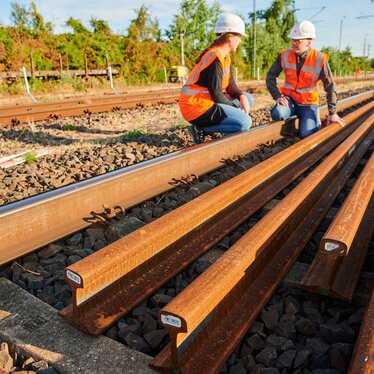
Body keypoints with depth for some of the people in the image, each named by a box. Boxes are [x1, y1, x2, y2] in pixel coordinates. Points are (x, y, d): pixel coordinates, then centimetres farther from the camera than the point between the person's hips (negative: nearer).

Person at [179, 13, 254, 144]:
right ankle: (201, 129, -11)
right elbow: (216, 94, -20)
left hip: (208, 101, 10)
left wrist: (241, 96, -7)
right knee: (245, 122, -19)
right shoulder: (215, 58, -17)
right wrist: (236, 108, -9)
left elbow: (230, 85, 13)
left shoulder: (225, 56, 14)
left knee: (248, 99, 13)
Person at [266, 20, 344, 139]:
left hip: (308, 103, -1)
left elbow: (330, 86, -6)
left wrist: (332, 113, -7)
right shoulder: (284, 55, -6)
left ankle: (315, 120, 14)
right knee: (277, 114, -33)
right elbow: (270, 77, -2)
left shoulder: (320, 59, -12)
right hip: (289, 99, 2)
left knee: (307, 134, -23)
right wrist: (277, 96, -17)